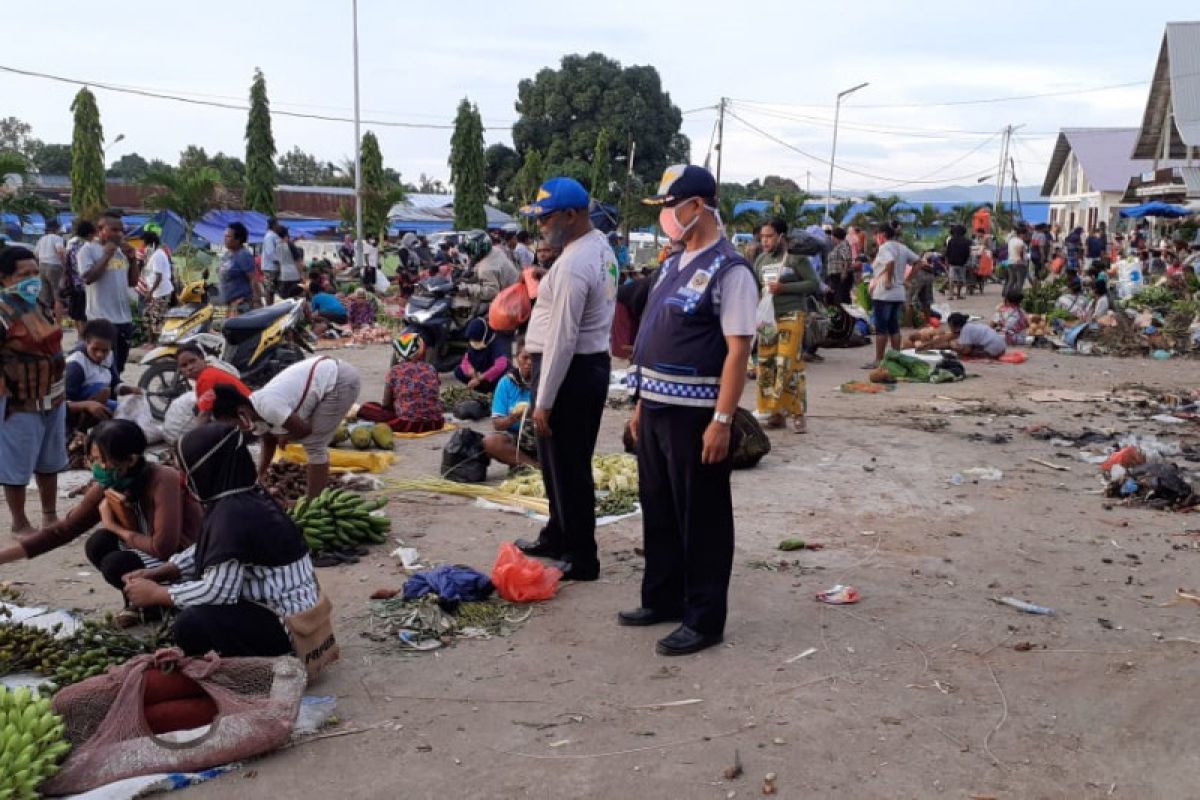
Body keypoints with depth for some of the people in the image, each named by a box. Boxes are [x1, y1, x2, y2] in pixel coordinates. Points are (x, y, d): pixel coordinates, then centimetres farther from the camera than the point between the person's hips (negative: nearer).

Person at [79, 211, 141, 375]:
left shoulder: (122, 251, 15)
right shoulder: (88, 249, -4)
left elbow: (133, 282, 16)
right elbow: (88, 278, -18)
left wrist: (133, 259, 2)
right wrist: (106, 255, -14)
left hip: (125, 318, 7)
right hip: (102, 320, -7)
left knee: (118, 369, 15)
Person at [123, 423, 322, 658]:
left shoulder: (233, 514, -25)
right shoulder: (245, 497, 3)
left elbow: (217, 590, -25)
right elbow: (204, 553, 18)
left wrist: (155, 594, -11)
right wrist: (157, 573, 9)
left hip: (289, 626, -10)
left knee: (190, 623, -23)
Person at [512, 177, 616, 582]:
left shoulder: (573, 264, -22)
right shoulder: (601, 245, 9)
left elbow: (562, 339, -23)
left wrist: (543, 402, -20)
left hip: (571, 370, -10)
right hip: (592, 362, 10)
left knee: (567, 467, 0)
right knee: (562, 462, 21)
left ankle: (581, 558, 10)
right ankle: (558, 537, 35)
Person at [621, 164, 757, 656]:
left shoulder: (729, 270, -14)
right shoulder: (673, 265, 12)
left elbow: (737, 350, -18)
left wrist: (722, 421, -22)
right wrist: (641, 403, 16)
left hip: (695, 415, -9)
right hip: (656, 410, 9)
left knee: (701, 521, 4)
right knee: (658, 512, 18)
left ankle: (704, 620, 16)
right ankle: (662, 600, 34)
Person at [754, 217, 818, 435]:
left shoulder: (797, 257, -5)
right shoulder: (761, 260, 13)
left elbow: (814, 284, -8)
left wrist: (784, 288, -14)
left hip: (791, 317, -6)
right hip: (767, 317, 6)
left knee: (789, 365, -12)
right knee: (766, 365, 4)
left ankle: (798, 415, -5)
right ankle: (777, 412, 14)